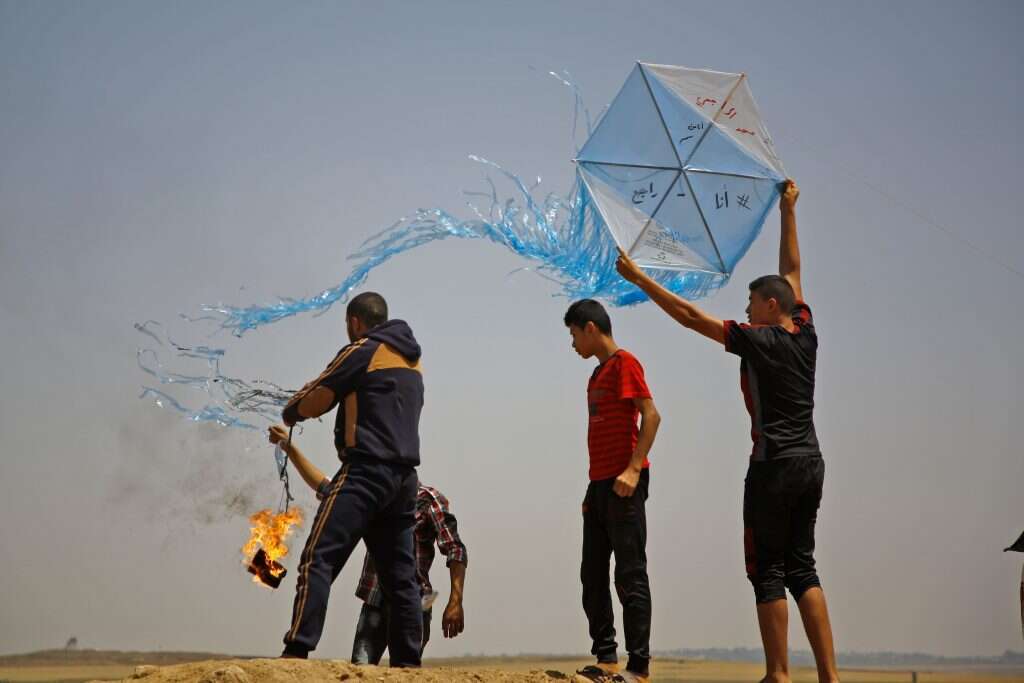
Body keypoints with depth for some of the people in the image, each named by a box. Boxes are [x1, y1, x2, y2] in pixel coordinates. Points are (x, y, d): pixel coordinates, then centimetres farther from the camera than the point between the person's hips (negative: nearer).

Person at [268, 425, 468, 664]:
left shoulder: (429, 499, -4)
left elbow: (456, 551, -8)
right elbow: (325, 488, 19)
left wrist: (455, 602, -18)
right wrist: (289, 448, 15)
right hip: (375, 604, 5)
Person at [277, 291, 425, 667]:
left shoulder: (362, 351, -3)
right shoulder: (411, 359, 19)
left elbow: (313, 404, -2)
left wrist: (291, 410, 20)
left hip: (366, 471, -8)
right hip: (405, 476, 8)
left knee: (318, 559, -11)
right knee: (400, 574, 9)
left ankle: (297, 652, -20)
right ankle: (407, 661, 7)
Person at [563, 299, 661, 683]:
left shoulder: (624, 363, -6)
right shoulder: (599, 373, 21)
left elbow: (651, 415, -16)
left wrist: (633, 469, -24)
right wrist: (594, 489, 18)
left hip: (623, 485, -9)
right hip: (600, 485, 10)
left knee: (630, 576, -7)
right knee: (592, 576, 9)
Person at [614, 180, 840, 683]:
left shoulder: (758, 341, -8)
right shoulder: (805, 334, 9)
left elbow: (690, 316, -8)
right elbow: (791, 271, 23)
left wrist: (638, 277, -3)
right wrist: (788, 212, 33)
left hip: (773, 467, -7)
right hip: (811, 463, 7)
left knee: (768, 570, 0)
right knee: (801, 567, 10)